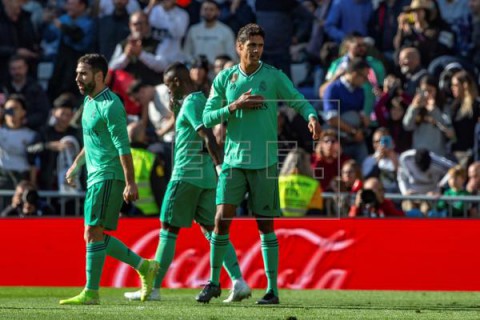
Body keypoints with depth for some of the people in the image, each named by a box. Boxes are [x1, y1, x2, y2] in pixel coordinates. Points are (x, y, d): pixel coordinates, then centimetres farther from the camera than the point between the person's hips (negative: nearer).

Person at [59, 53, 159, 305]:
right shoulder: (89, 101, 15)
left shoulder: (109, 105, -15)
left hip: (109, 176, -10)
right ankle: (144, 267, 18)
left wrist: (130, 183, -24)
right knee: (94, 235, 9)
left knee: (93, 232, -11)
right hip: (96, 177, 10)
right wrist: (77, 164, 26)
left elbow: (123, 147, -20)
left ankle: (91, 293, -7)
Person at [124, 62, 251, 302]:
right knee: (211, 229, 6)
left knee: (168, 230, -1)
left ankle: (153, 288, 3)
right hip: (206, 176, 9)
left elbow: (208, 137, -23)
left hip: (186, 174, -9)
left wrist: (220, 167, -27)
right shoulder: (202, 100, 17)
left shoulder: (191, 103, -12)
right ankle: (238, 282, -8)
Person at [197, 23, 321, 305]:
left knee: (265, 225, 2)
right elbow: (208, 118, 4)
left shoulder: (274, 77, 0)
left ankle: (273, 289, 7)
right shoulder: (224, 78, 5)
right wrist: (235, 106, -12)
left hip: (265, 162, -1)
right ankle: (214, 282, 8)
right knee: (222, 218, -7)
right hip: (234, 161, 1)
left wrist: (312, 117, -21)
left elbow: (300, 101, 1)